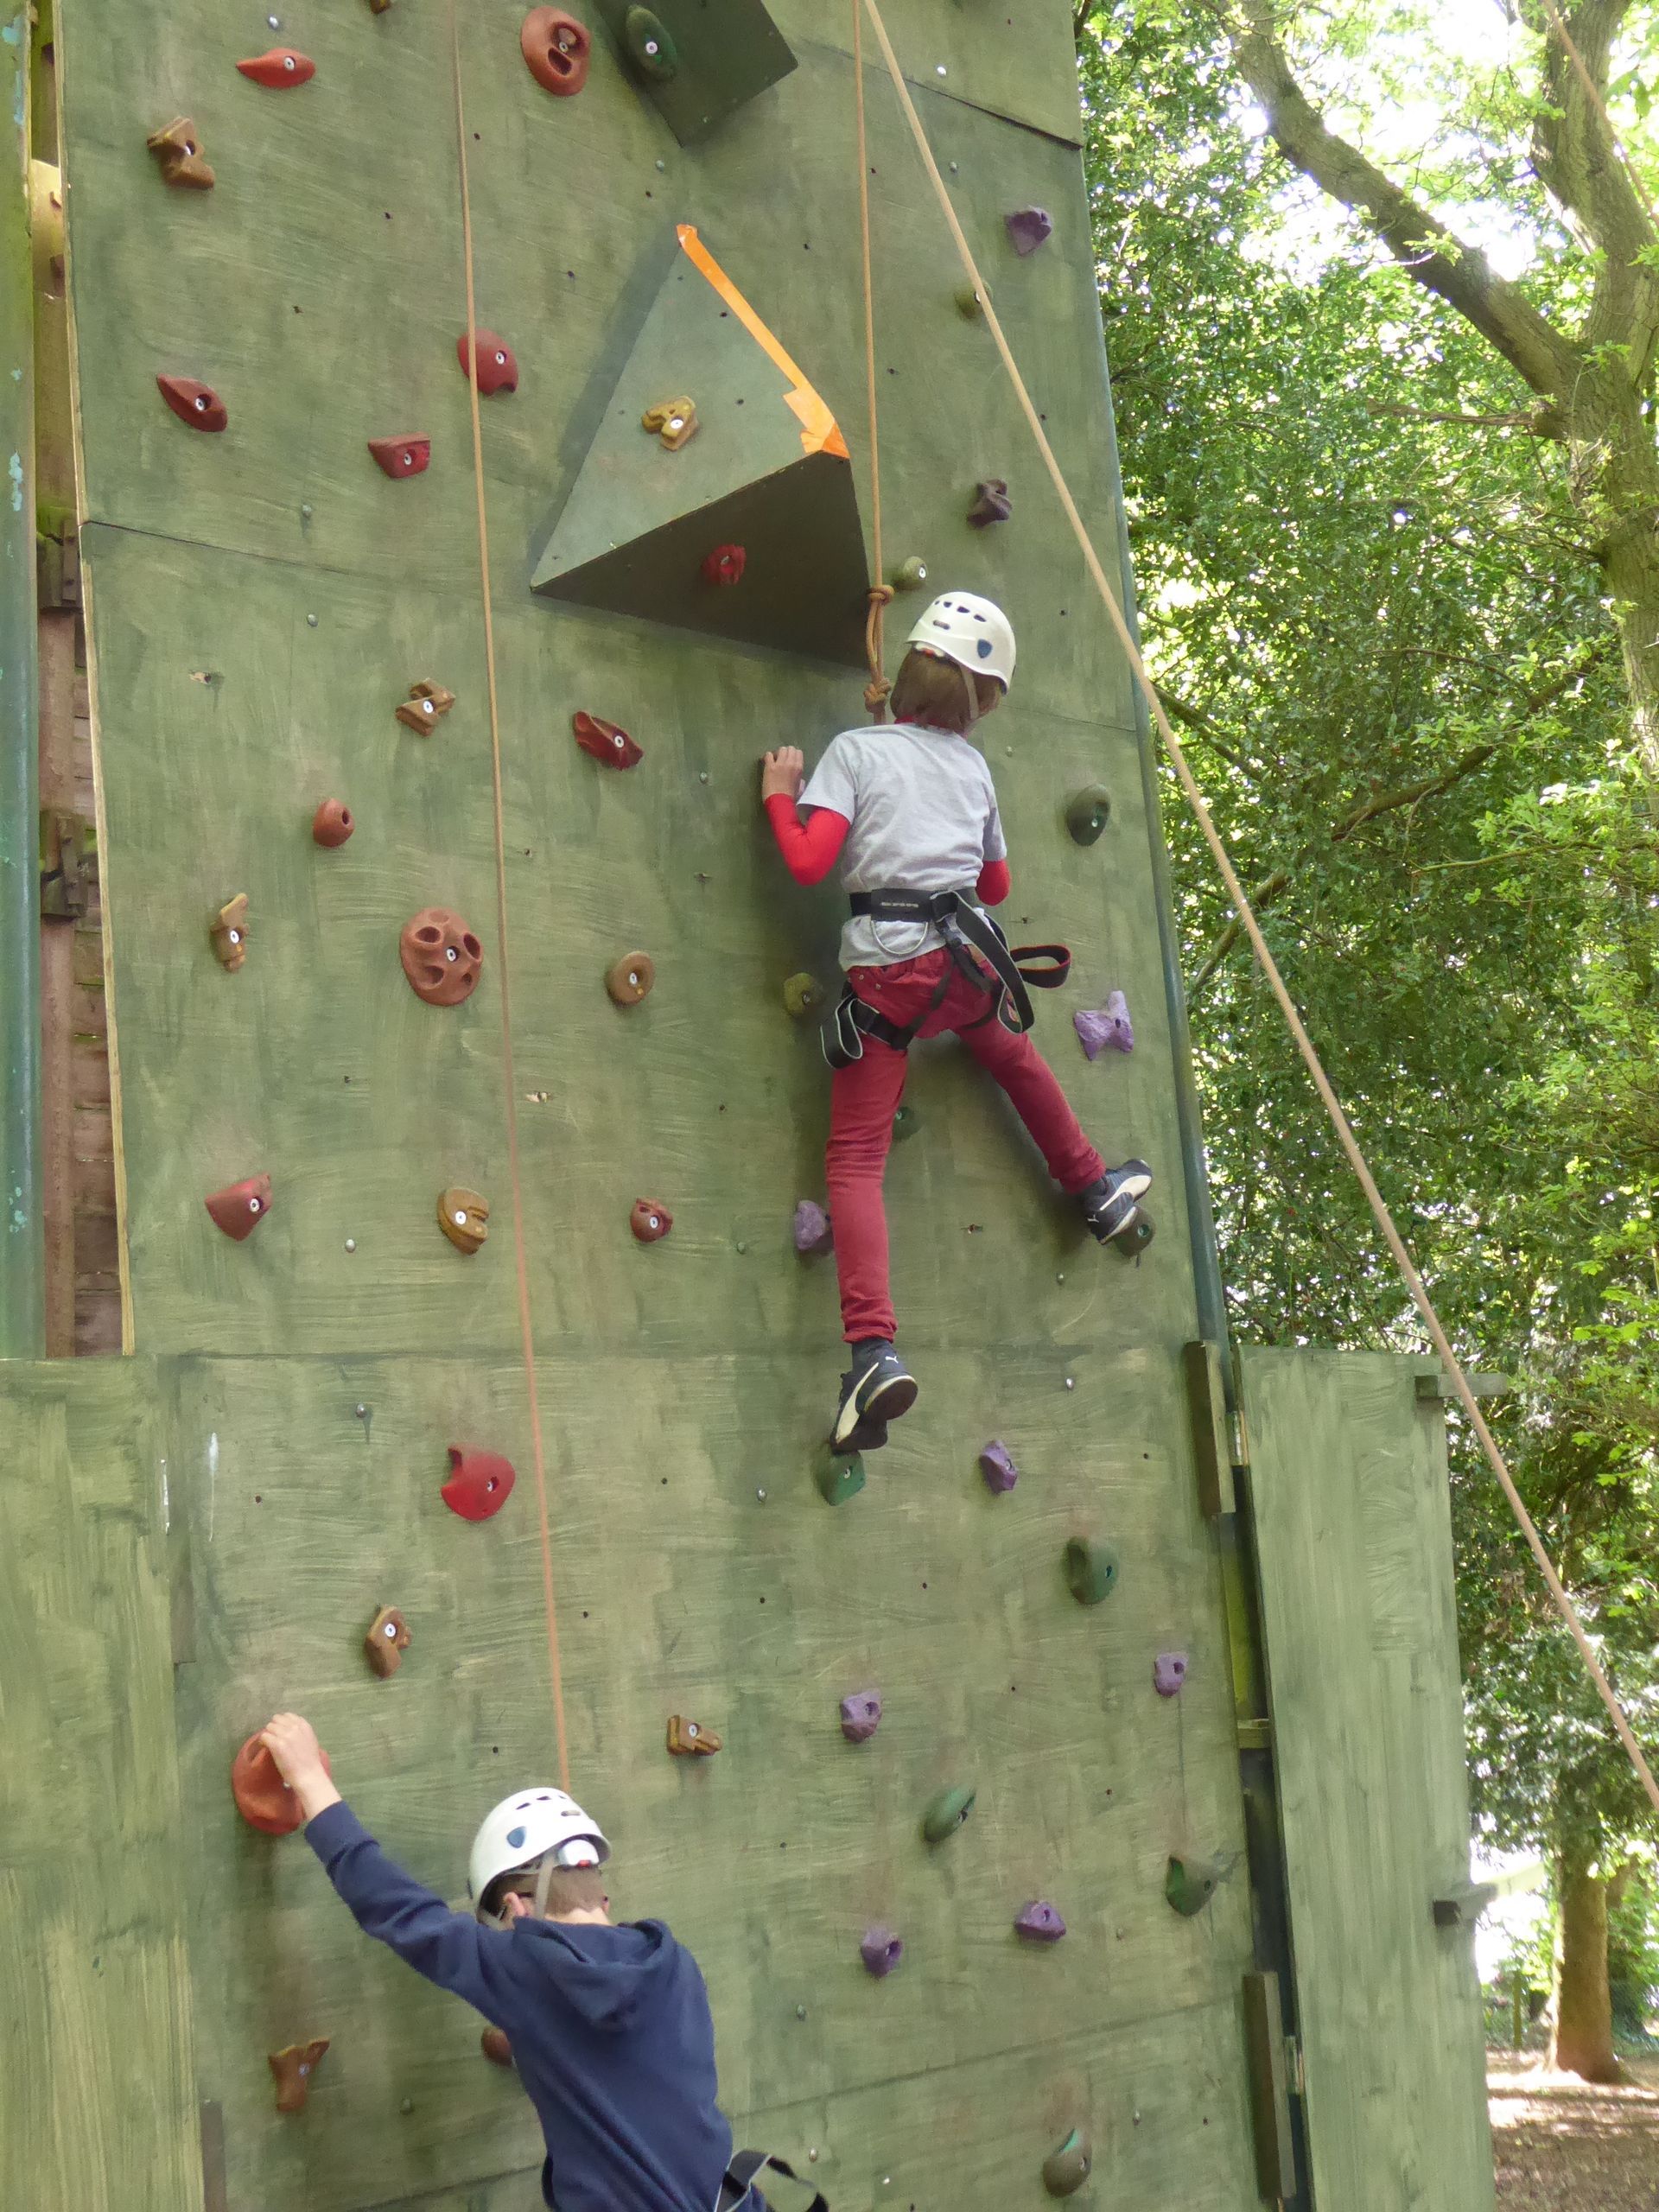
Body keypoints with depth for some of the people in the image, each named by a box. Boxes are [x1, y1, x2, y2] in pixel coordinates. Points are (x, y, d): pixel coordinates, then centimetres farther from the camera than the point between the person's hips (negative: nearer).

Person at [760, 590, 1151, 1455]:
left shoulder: (856, 749, 1)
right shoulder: (972, 765, 14)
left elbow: (808, 862, -10)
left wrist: (780, 797, 6)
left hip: (886, 969, -4)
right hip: (968, 957, 4)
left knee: (854, 1161, -3)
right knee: (1010, 1050, 38)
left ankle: (875, 1349, -20)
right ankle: (1095, 1189, 55)